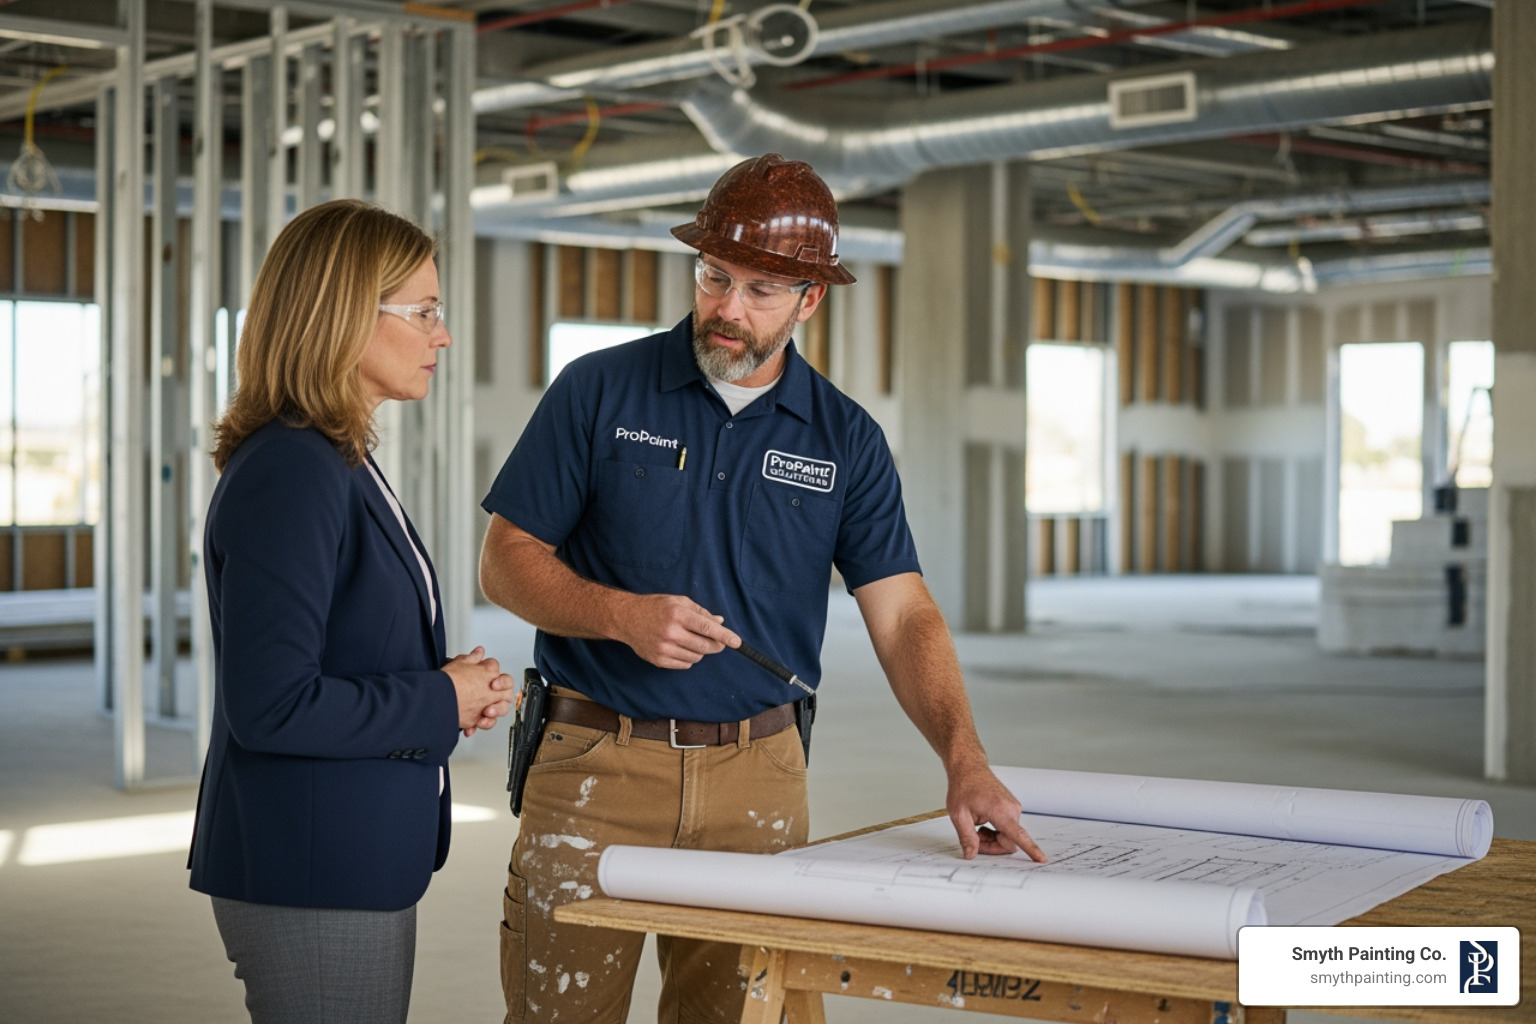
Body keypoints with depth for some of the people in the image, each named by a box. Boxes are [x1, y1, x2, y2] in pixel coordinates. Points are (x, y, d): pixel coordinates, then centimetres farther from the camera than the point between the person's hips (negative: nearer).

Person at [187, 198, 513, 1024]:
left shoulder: (339, 463, 12)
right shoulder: (291, 474, -19)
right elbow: (269, 704, -25)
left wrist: (451, 688, 3)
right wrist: (441, 702, -14)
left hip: (361, 868, 10)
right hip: (309, 882, -10)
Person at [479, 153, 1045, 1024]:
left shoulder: (846, 439, 5)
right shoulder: (599, 391, -1)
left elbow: (903, 616, -1)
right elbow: (507, 561, 0)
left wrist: (966, 762, -16)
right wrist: (623, 615, -18)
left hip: (759, 777, 2)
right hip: (597, 759, -2)